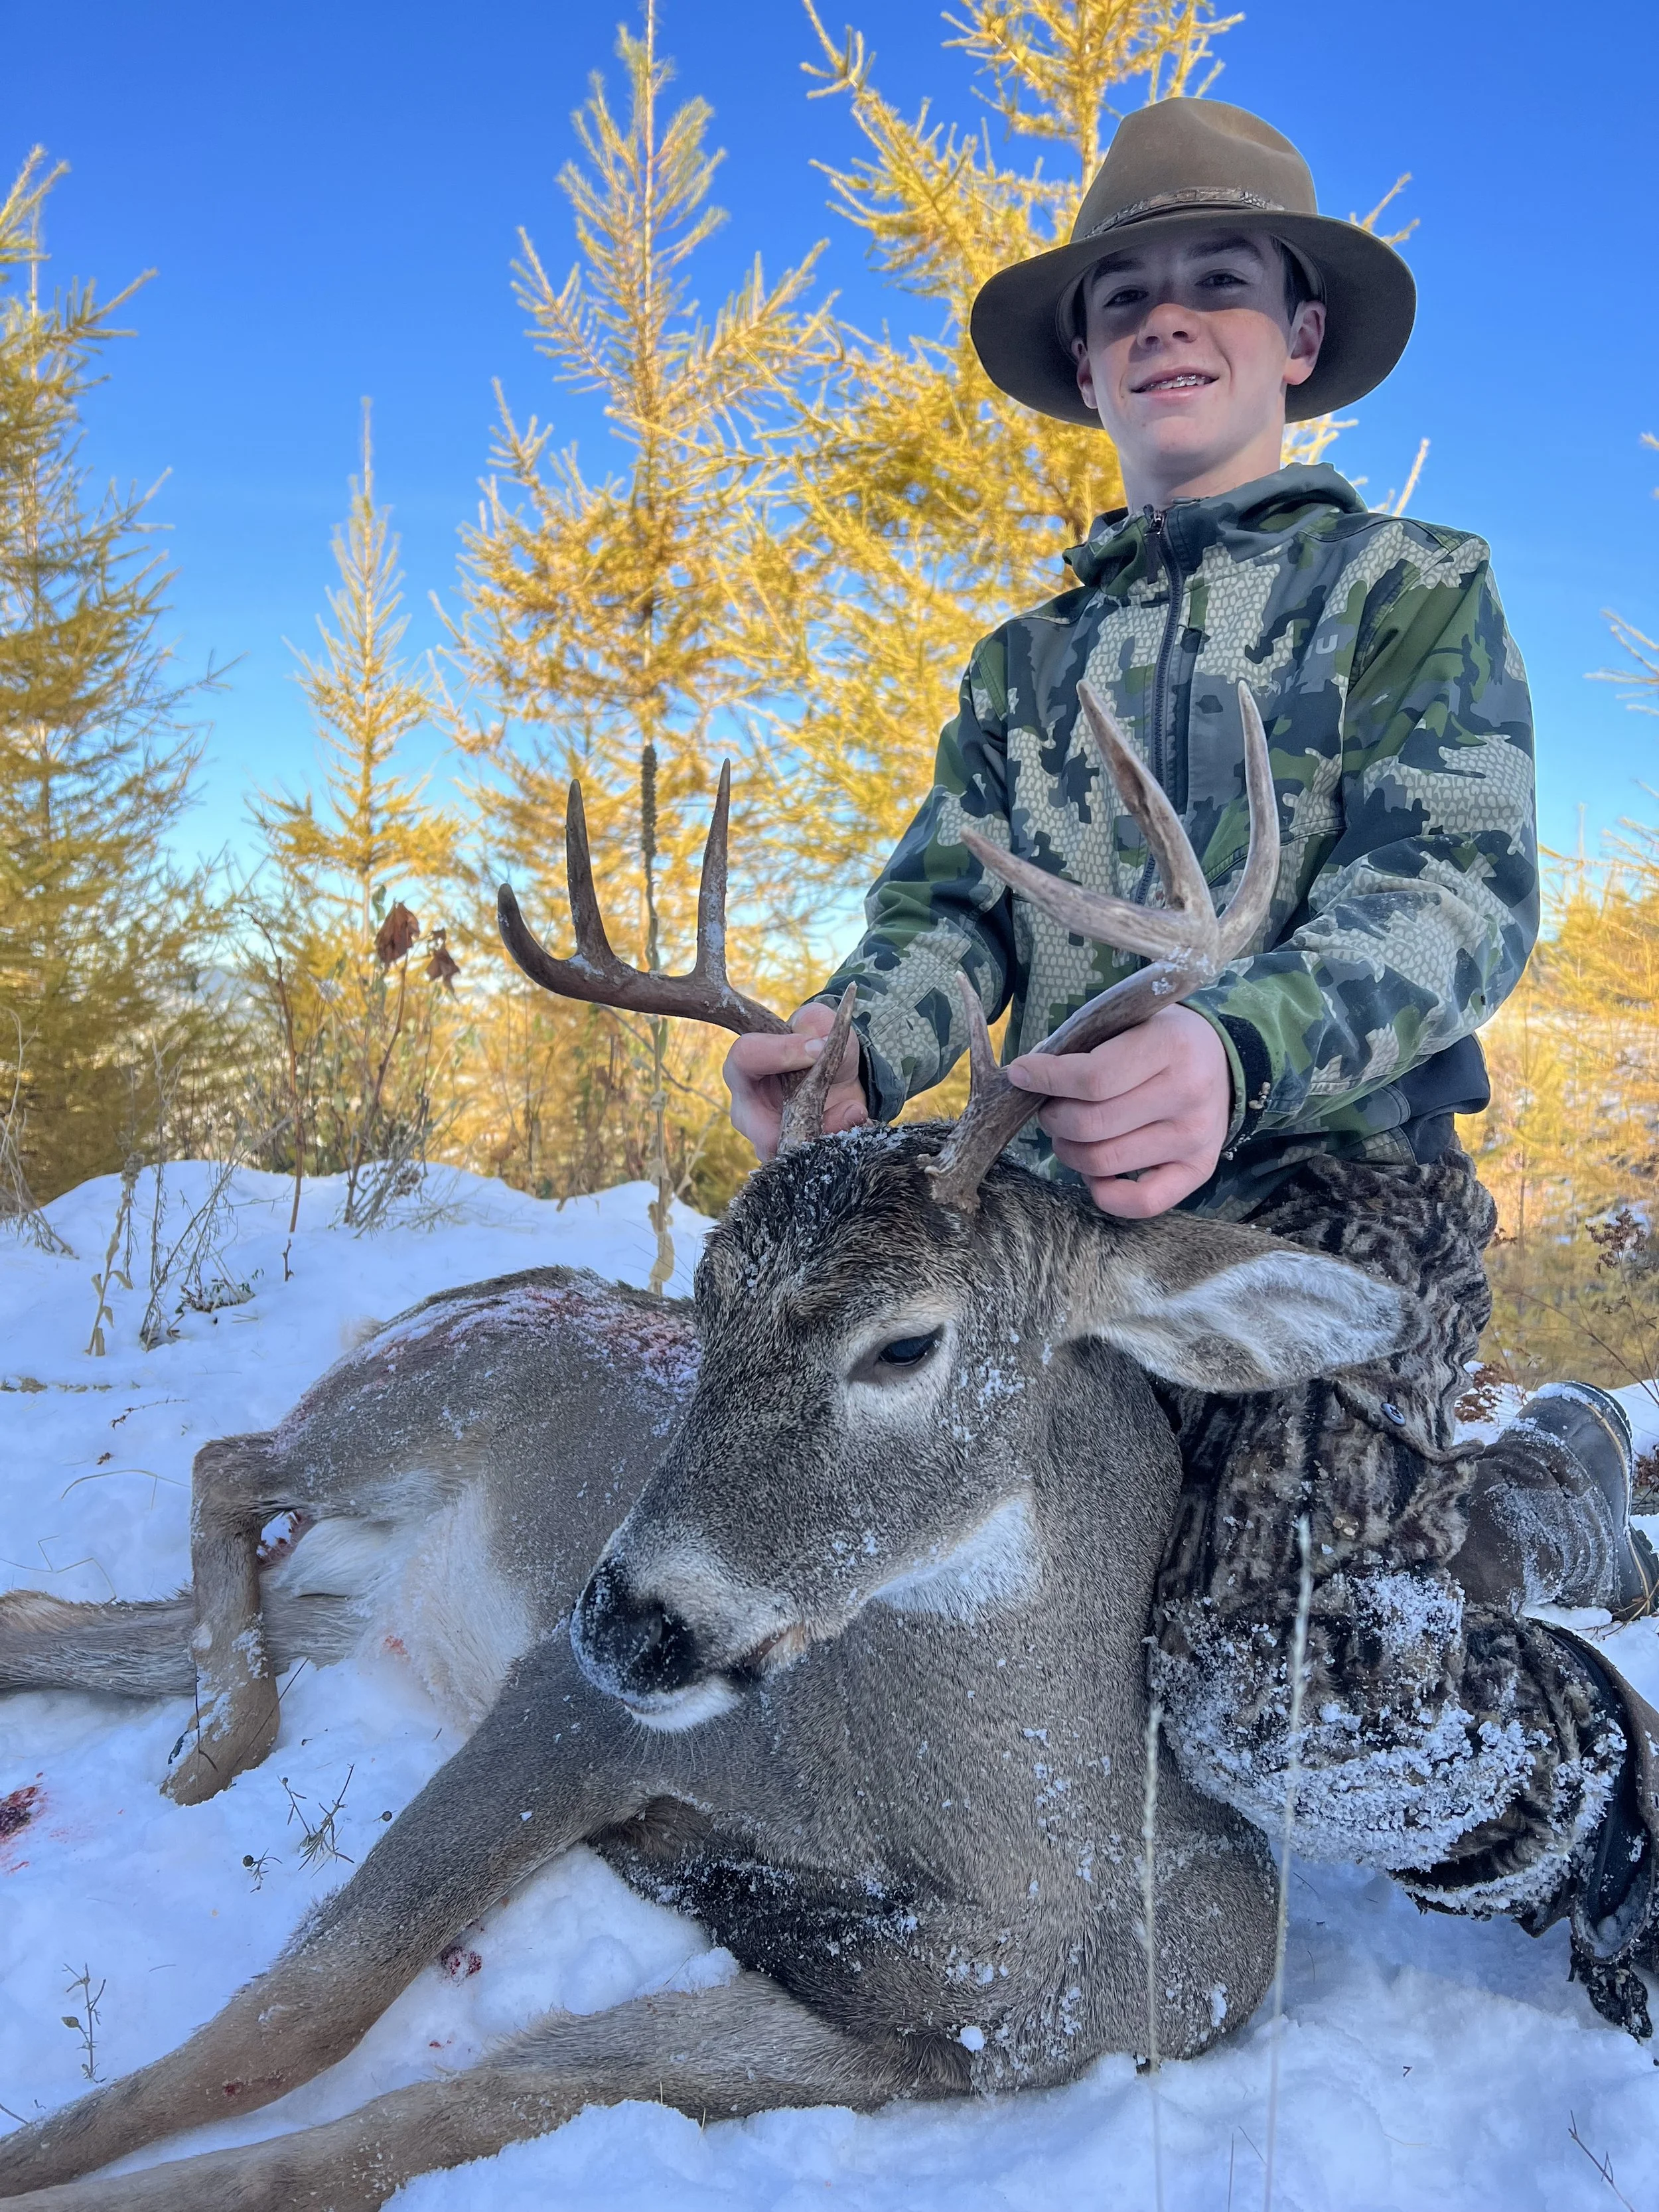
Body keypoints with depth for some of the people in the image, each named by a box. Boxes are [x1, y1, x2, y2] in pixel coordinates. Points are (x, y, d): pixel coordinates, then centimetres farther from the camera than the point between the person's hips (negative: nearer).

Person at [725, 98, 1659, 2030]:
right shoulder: (1030, 662, 19)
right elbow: (951, 898, 8)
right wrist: (859, 1041, -17)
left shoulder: (1410, 586, 4)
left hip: (1333, 1173, -6)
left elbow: (1457, 888, -12)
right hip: (1066, 1195, 7)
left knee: (1270, 1673, -25)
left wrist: (1238, 1050, -34)